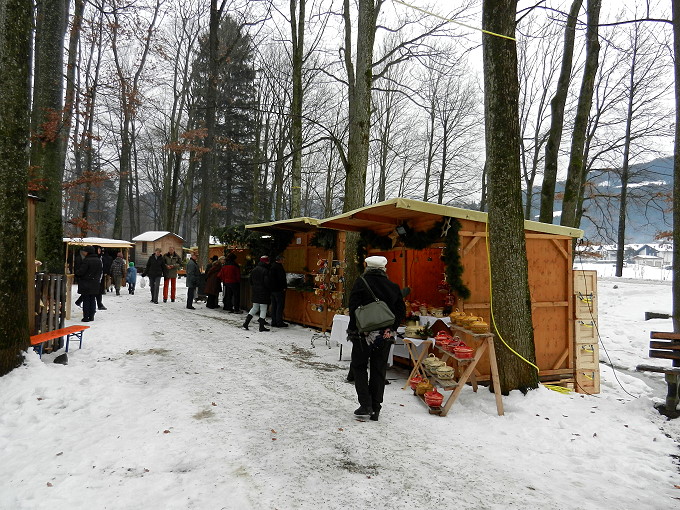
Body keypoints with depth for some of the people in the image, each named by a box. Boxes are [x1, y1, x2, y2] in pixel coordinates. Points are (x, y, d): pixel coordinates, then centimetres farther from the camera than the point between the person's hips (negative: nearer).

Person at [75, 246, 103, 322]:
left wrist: (76, 273, 5)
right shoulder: (98, 260, 7)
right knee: (93, 300, 11)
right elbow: (101, 271, 15)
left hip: (86, 284, -6)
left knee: (86, 300, 0)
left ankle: (86, 317, 2)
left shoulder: (86, 260, -17)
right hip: (95, 284, 6)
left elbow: (81, 271, -16)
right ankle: (91, 316, 15)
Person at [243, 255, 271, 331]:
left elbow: (250, 281, 13)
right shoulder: (265, 271, -15)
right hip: (263, 293, -7)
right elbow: (266, 282, -20)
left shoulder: (254, 270, 9)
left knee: (254, 308, 17)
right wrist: (269, 289, -5)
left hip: (255, 292, 7)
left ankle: (246, 322, 9)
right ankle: (261, 326, 1)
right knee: (263, 309, 1)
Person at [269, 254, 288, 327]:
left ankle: (274, 322, 16)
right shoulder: (279, 267, -15)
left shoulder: (271, 267, 13)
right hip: (279, 289, -9)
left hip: (272, 289, 9)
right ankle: (279, 322, -2)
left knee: (274, 306, 12)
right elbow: (282, 278, -20)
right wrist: (284, 287, -13)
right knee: (280, 306, -3)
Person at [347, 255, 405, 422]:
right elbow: (401, 310, 3)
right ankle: (375, 410, 16)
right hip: (385, 336, 3)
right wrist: (391, 328, 5)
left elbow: (354, 307, -14)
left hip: (364, 334, -3)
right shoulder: (393, 287, 4)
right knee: (379, 371, 12)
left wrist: (353, 329, -7)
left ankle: (365, 404, 2)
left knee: (359, 366, 12)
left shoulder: (361, 283, -7)